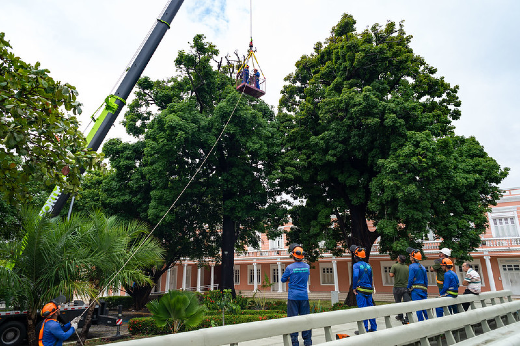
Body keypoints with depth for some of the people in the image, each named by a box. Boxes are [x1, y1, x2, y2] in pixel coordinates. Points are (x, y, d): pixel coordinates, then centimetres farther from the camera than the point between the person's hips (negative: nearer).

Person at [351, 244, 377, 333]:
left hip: (360, 290, -6)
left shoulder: (356, 265, -10)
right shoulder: (368, 265, 11)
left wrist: (354, 288, -14)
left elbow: (355, 276, -24)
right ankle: (373, 328, 22)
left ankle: (364, 329, 2)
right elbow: (371, 279, 17)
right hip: (369, 290, 7)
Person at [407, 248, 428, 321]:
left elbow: (410, 279, -15)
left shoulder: (412, 266, -10)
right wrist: (426, 289, 22)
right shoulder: (423, 267, 13)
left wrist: (408, 287, -3)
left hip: (416, 289, -7)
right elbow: (426, 280, 16)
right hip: (423, 289, 7)